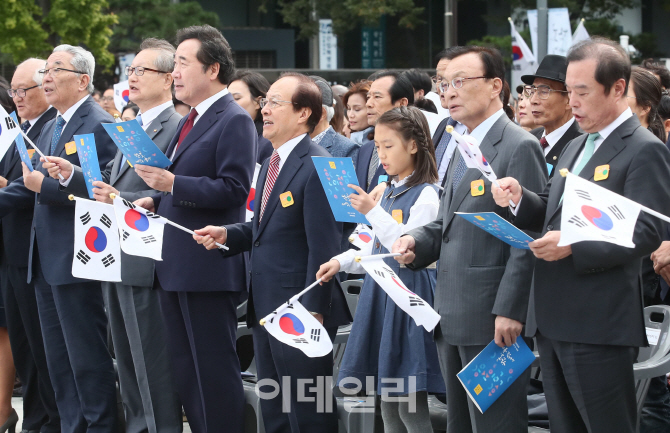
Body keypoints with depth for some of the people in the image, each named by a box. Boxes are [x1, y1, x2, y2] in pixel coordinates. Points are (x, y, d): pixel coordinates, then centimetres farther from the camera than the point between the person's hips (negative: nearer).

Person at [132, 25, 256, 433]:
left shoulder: (235, 121, -11)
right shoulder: (191, 121, 18)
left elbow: (234, 188, -21)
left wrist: (173, 184, -26)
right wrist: (156, 200, 9)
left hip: (208, 267, -10)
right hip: (175, 267, 10)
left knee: (215, 368, -5)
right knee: (185, 370, 13)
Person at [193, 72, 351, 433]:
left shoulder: (317, 167, -16)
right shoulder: (271, 165, 15)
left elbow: (324, 247, -19)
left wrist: (313, 310, -21)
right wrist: (227, 234, 5)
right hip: (265, 309, 10)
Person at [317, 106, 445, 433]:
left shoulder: (426, 195, -10)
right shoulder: (388, 192, 15)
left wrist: (373, 212, -22)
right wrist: (342, 262, 5)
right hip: (380, 294, 9)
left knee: (411, 406, -9)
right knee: (388, 405, 10)